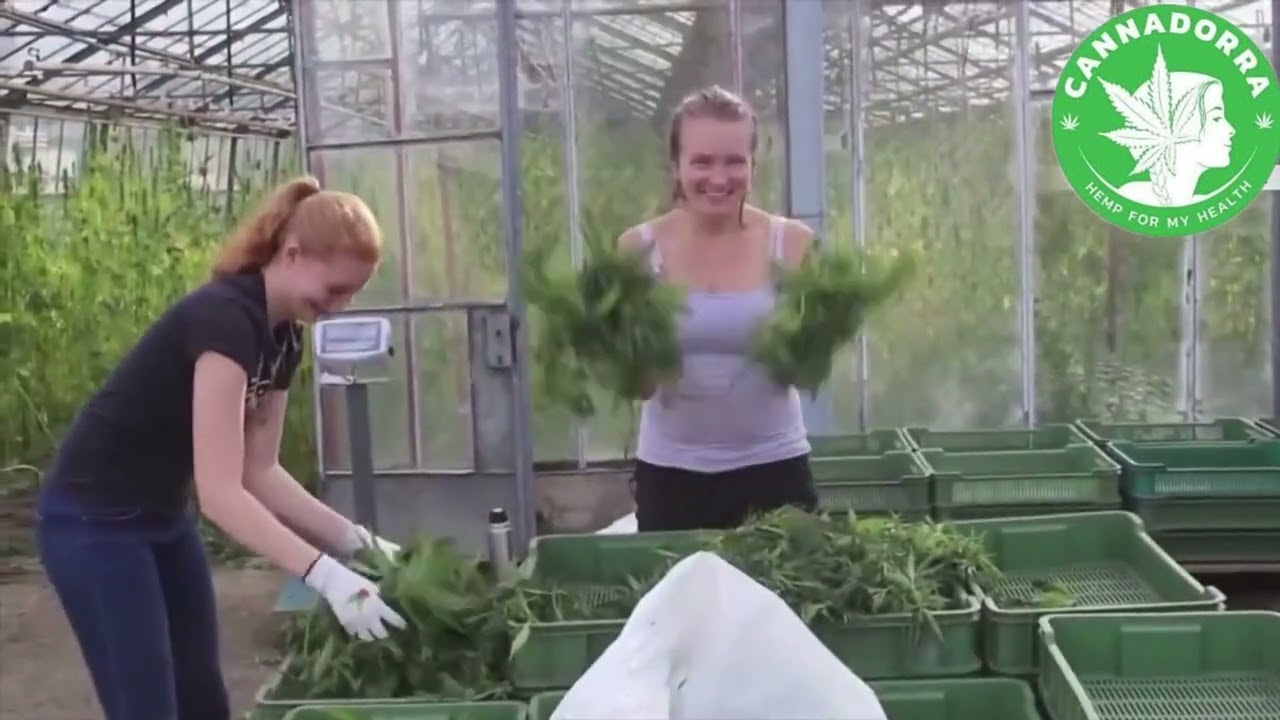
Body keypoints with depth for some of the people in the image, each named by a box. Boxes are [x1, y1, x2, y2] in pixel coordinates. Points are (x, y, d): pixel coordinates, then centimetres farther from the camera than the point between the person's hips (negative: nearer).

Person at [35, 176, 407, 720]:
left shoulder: (283, 336, 0)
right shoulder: (224, 318, -28)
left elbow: (259, 472, 1)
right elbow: (220, 491, -34)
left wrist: (355, 540, -7)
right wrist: (327, 575, -39)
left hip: (162, 516, 9)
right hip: (94, 521, -9)